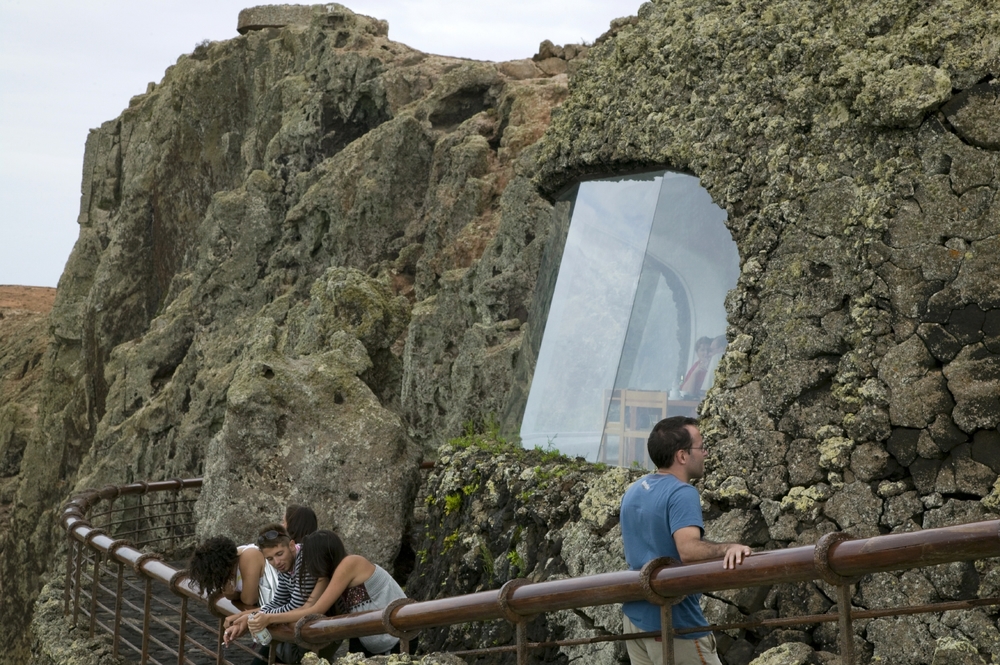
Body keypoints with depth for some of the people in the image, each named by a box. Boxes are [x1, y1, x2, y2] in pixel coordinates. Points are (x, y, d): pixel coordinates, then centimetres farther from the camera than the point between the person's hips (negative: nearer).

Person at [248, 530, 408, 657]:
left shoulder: (349, 564, -19)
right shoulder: (329, 574, 8)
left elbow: (317, 611, -20)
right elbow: (308, 607, -1)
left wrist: (270, 618, -17)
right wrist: (267, 619, -10)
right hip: (372, 644, 8)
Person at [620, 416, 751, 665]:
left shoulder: (634, 491, 10)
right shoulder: (682, 493, -17)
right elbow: (689, 549, -33)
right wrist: (728, 548, -42)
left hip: (635, 615, 9)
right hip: (674, 625, -9)